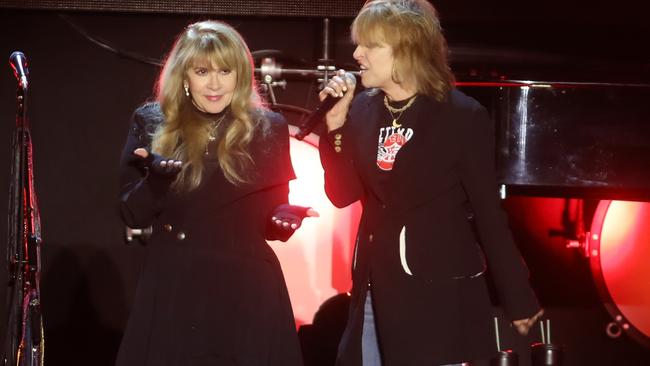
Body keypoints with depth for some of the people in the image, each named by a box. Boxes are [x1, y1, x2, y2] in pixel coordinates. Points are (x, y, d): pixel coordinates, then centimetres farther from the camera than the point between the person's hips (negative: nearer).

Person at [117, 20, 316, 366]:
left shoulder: (268, 128, 2)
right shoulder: (150, 123, 1)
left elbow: (271, 217, 7)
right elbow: (134, 216, -1)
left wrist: (285, 218, -15)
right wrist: (154, 177, -20)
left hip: (246, 293, 0)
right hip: (170, 291, 0)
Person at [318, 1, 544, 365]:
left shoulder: (461, 116, -10)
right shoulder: (362, 110, 5)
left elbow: (488, 211, -6)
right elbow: (343, 195, 5)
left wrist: (518, 298, -4)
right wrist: (336, 125, -6)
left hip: (441, 292, -5)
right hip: (375, 287, 5)